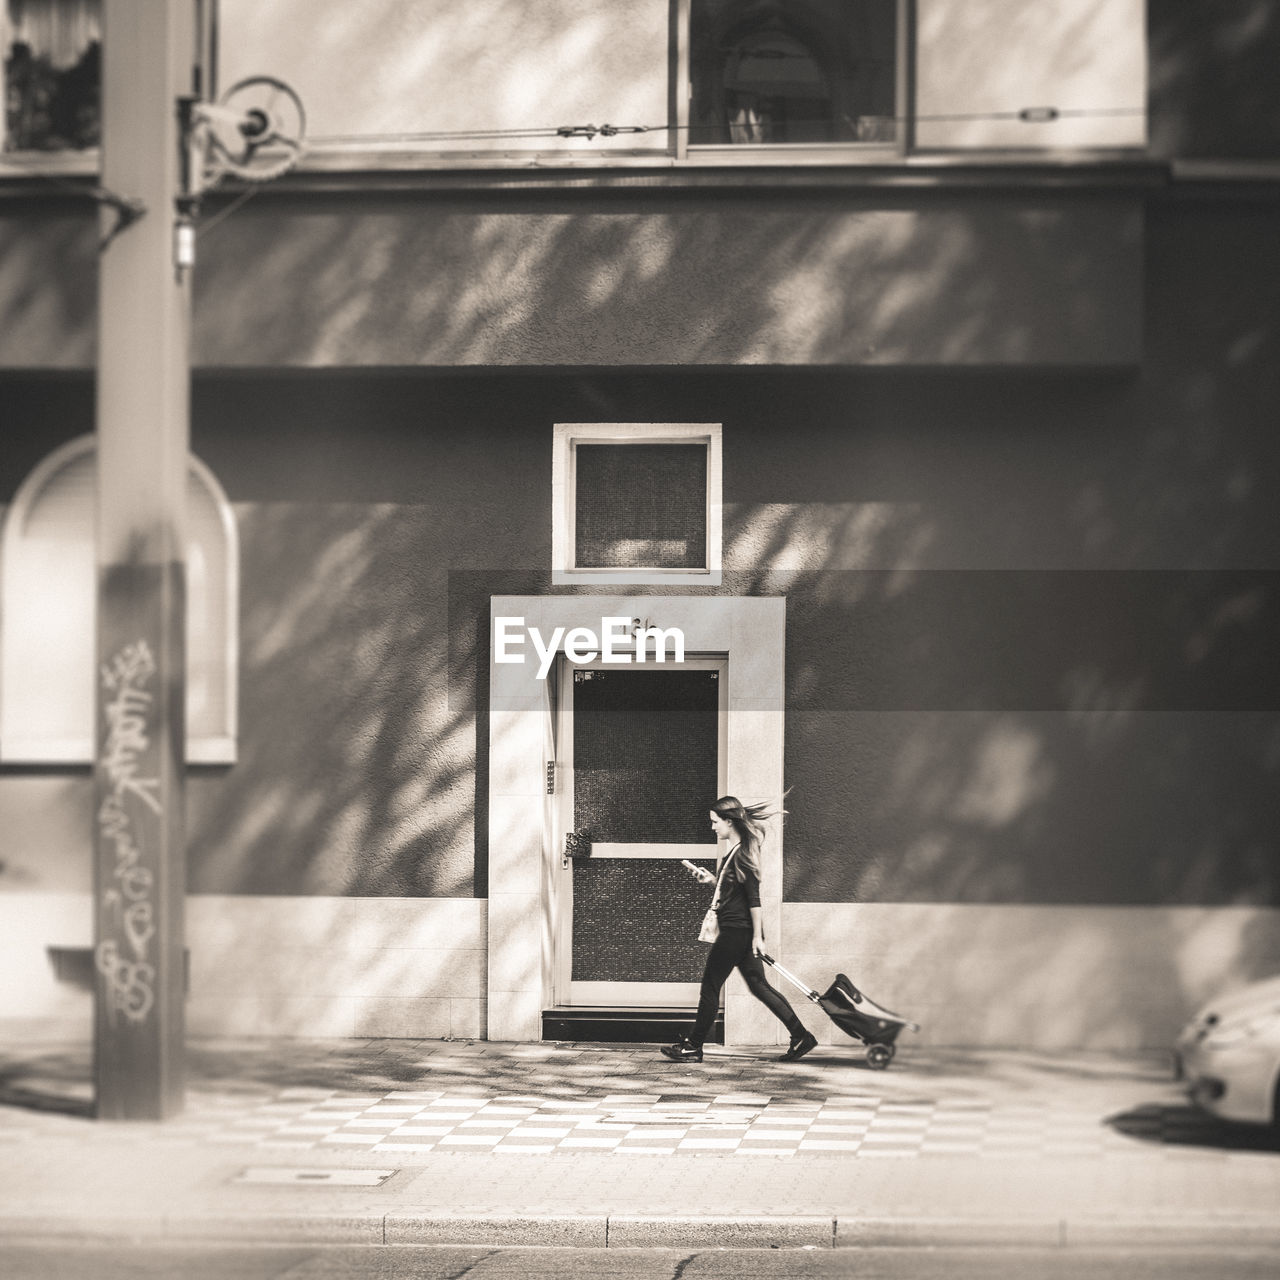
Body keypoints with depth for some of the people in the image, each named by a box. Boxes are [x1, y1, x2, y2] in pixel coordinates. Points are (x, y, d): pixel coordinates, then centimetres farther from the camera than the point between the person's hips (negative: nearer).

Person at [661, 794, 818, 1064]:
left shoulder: (742, 854, -17)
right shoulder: (735, 852, 13)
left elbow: (753, 897, -19)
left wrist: (757, 936, -19)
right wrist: (711, 879, 13)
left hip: (737, 930, -10)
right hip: (738, 931, 10)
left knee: (710, 986, -1)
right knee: (758, 985, 10)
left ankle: (693, 1047, 6)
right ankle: (801, 1036, 10)